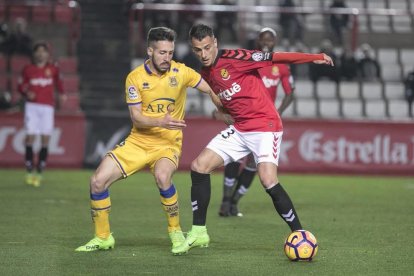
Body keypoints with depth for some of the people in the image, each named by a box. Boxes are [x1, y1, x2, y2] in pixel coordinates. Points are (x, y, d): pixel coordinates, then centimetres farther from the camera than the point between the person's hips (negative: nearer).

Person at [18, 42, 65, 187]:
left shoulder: (53, 69, 5)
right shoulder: (28, 69, 4)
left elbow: (58, 82, 20)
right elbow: (21, 85, 10)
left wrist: (61, 94, 7)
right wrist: (27, 93, -8)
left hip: (48, 107, 1)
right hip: (32, 106, -1)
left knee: (45, 139, -3)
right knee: (30, 136, -7)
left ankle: (39, 173, 5)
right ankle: (29, 172, 1)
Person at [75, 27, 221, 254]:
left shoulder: (181, 72, -7)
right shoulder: (135, 78, -7)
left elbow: (212, 91, 4)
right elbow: (136, 117, -12)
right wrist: (161, 122, -29)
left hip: (168, 144, -2)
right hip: (138, 141, 2)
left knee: (162, 176, -35)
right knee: (98, 181, -9)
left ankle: (175, 231, -13)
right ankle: (103, 237, 11)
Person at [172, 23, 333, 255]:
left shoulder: (232, 58, -15)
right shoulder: (206, 75, 8)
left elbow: (273, 58, -18)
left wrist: (314, 58, -18)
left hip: (266, 125, -8)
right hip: (239, 129, 8)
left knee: (268, 180, -24)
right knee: (199, 166, -2)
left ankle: (299, 235, -10)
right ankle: (199, 233, 6)